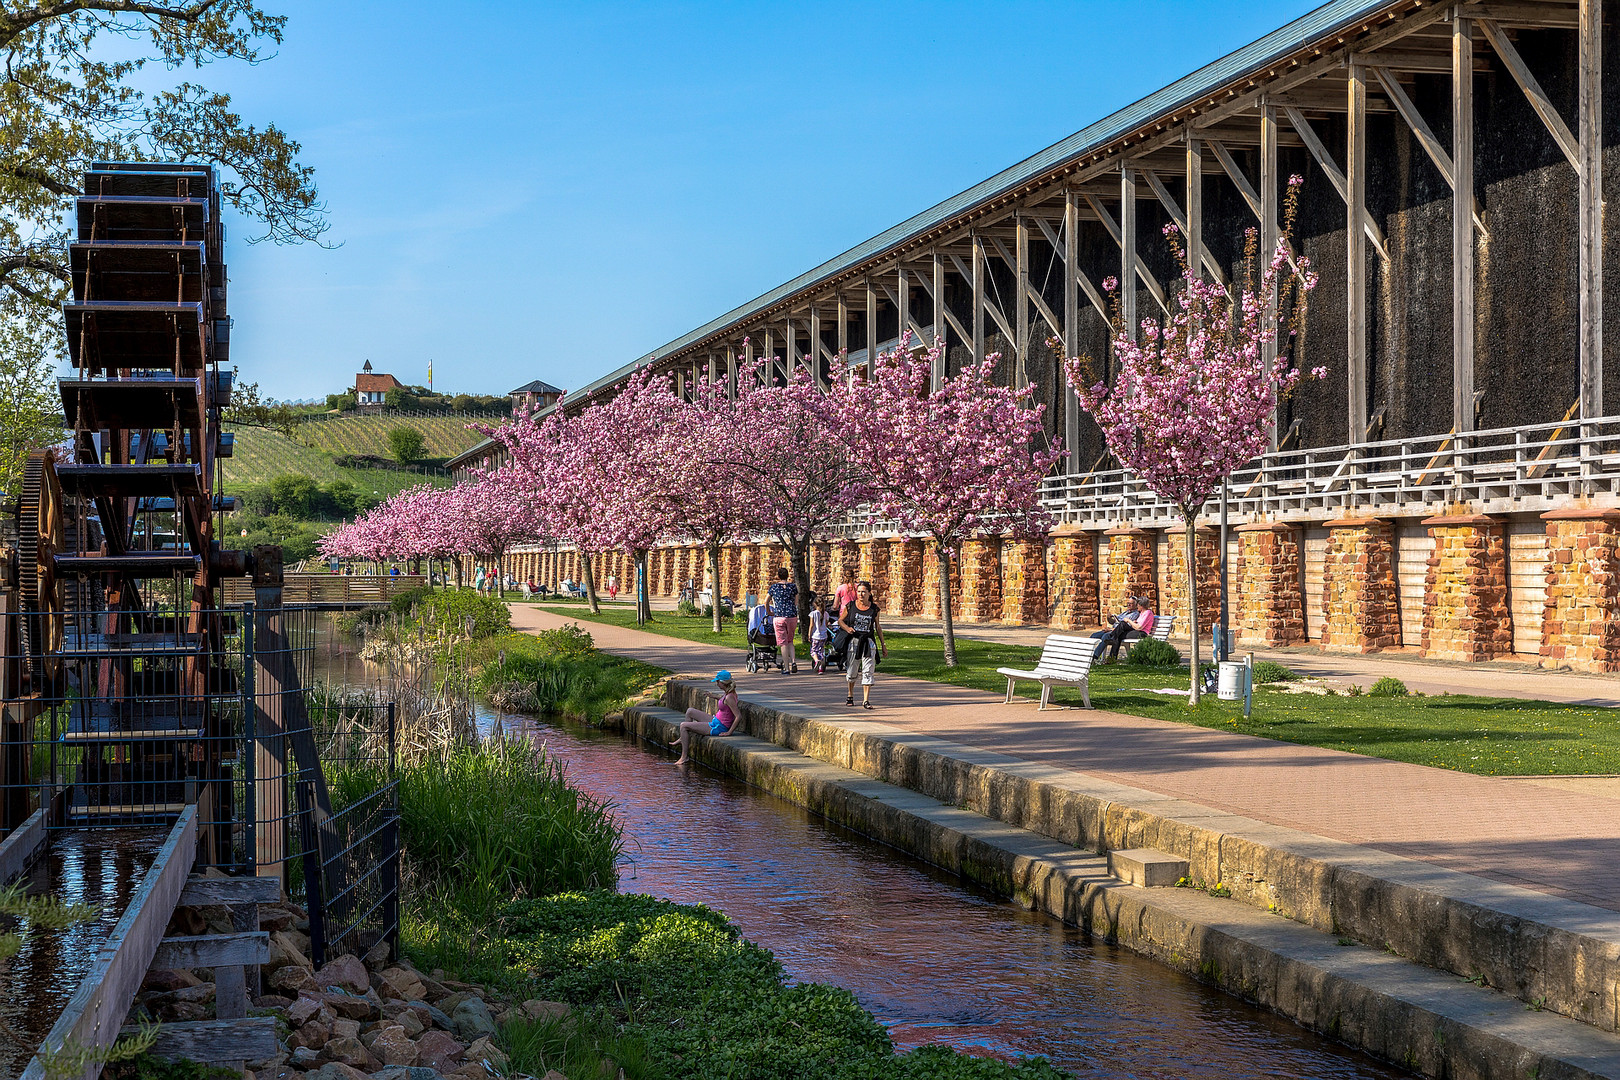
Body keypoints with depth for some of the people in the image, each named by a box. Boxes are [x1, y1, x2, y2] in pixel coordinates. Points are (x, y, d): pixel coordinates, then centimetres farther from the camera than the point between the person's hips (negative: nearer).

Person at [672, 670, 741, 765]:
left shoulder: (729, 698, -27)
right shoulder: (728, 693, 1)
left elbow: (738, 716, -29)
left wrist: (729, 732, -23)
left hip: (718, 728, -10)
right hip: (715, 721, 10)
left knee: (683, 725, -5)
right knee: (690, 712, 20)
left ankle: (684, 756, 2)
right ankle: (682, 739, 29)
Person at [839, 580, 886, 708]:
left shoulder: (874, 608, 2)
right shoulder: (850, 606, -1)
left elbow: (877, 627, 12)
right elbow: (840, 620, 10)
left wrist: (883, 644, 13)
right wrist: (847, 628, -11)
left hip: (869, 642, 0)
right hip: (853, 641, 0)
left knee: (868, 672, -8)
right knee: (851, 671, 11)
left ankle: (866, 700, -9)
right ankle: (850, 695, 33)